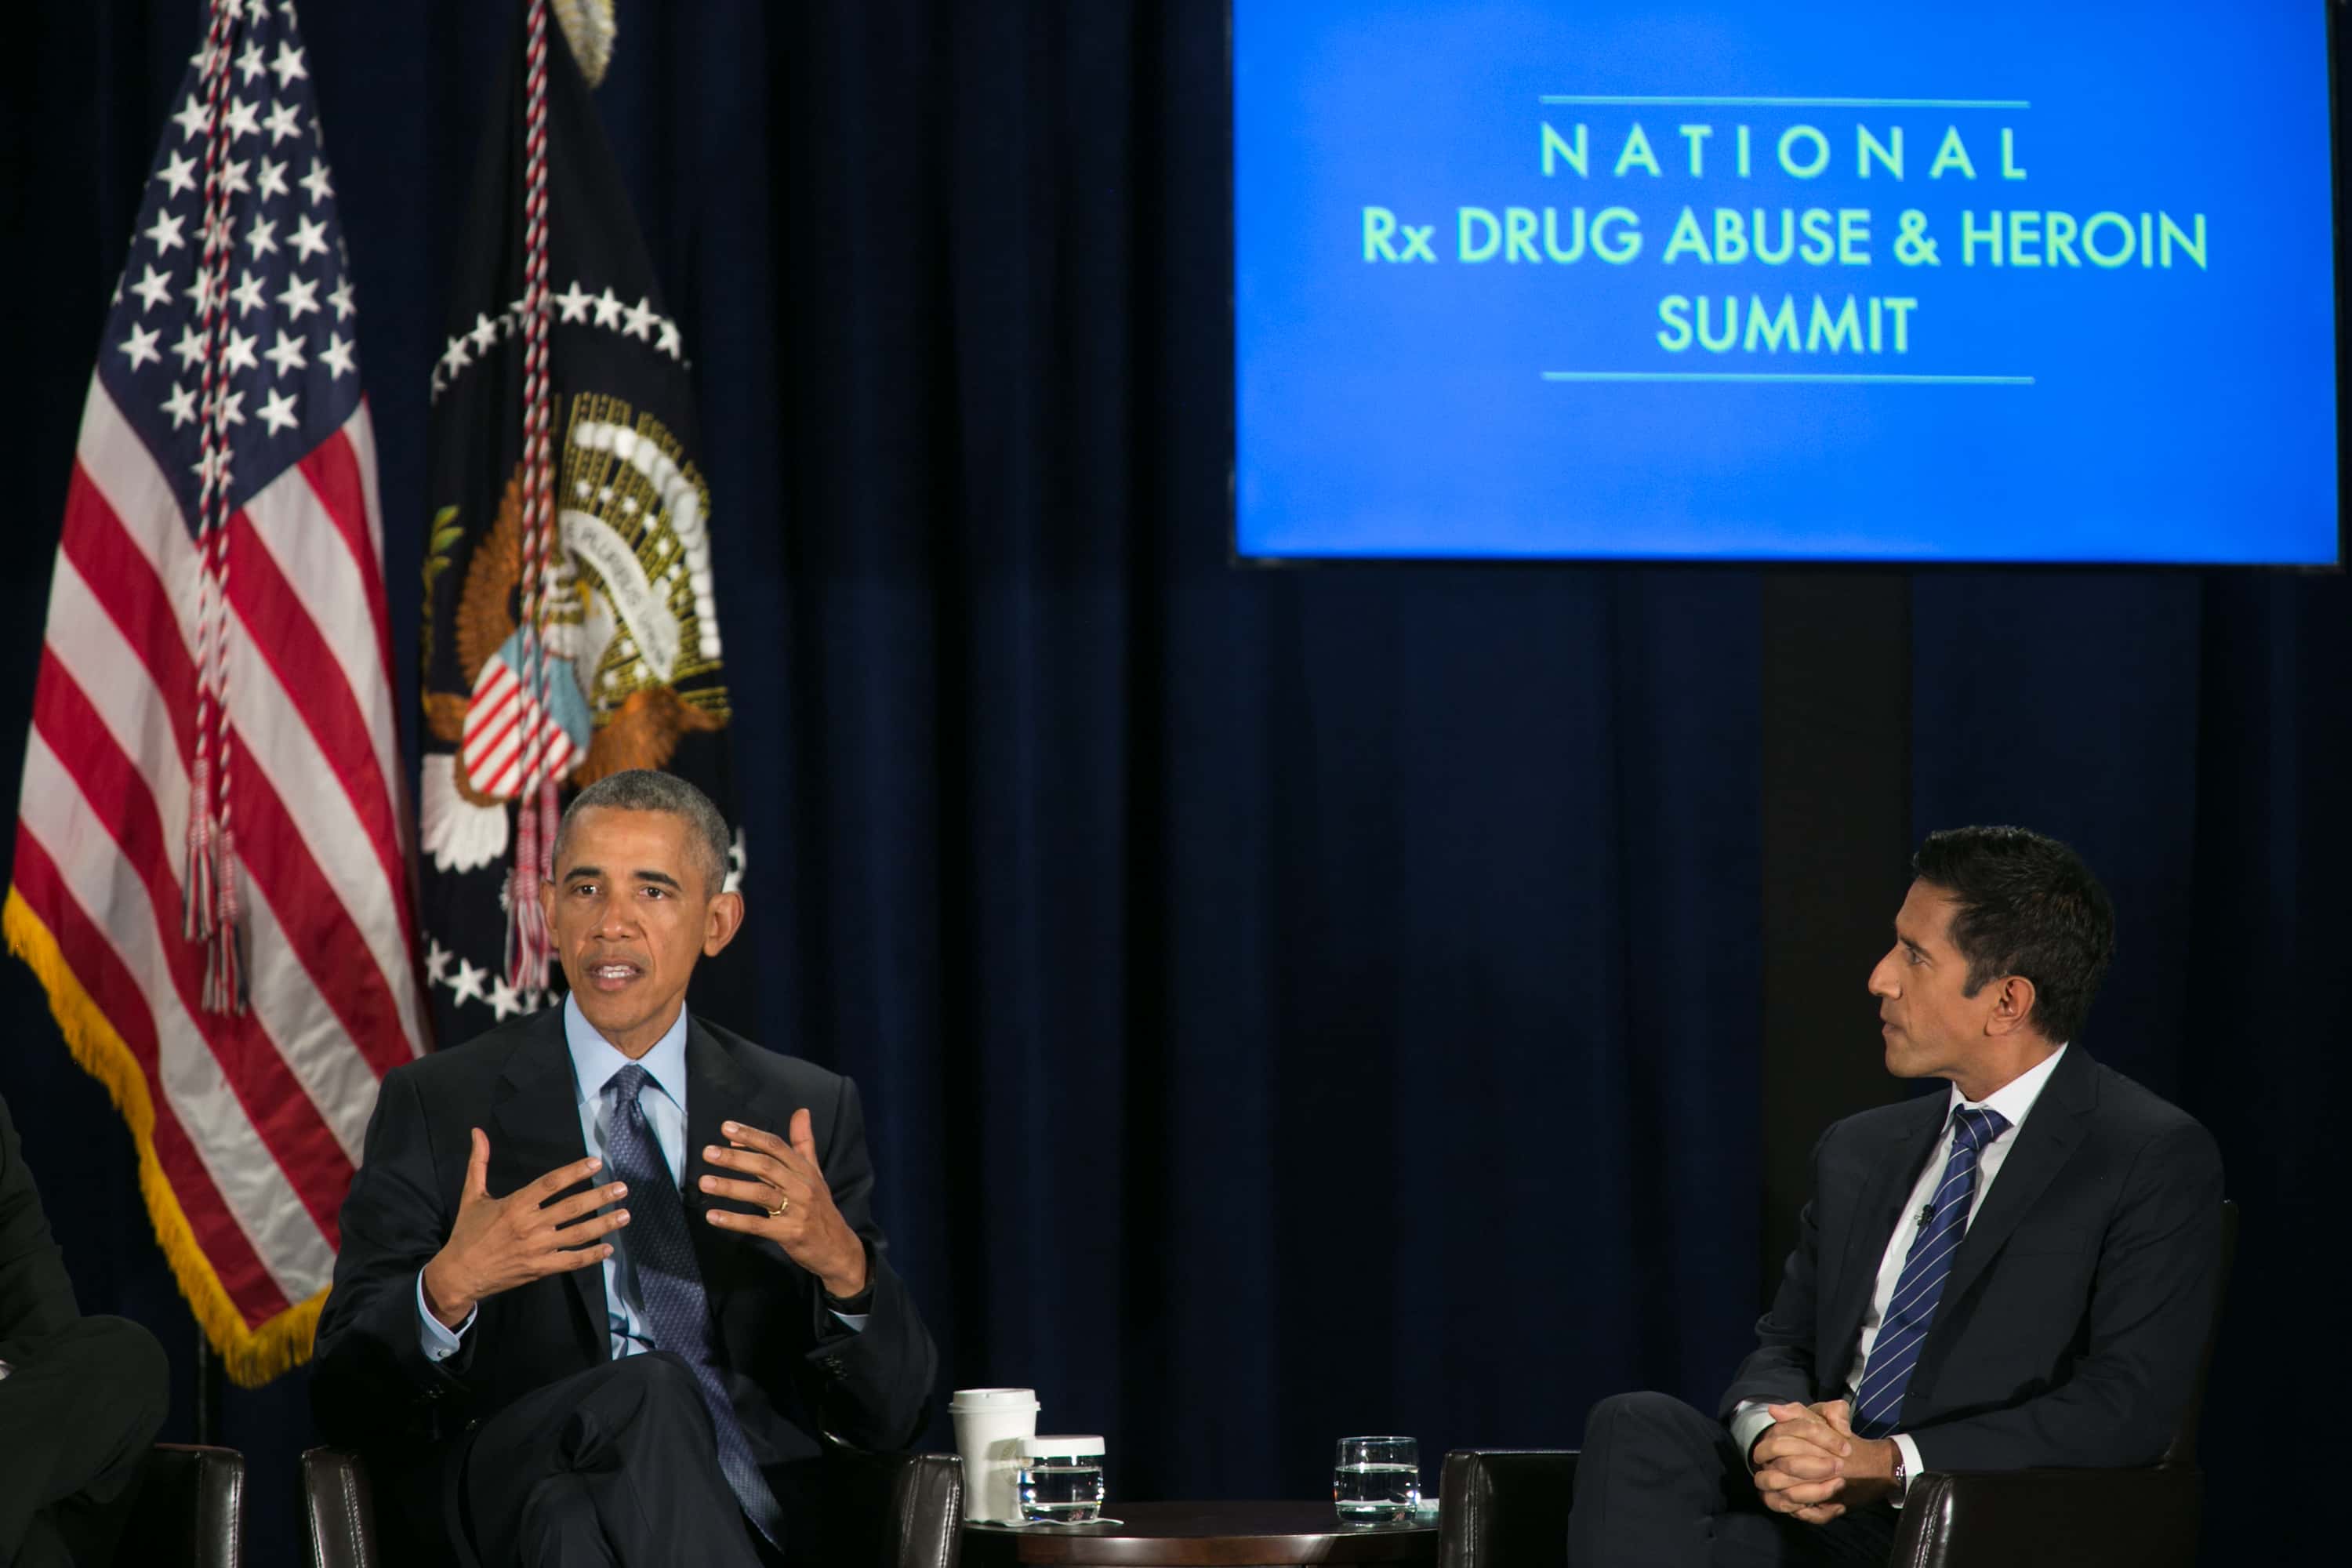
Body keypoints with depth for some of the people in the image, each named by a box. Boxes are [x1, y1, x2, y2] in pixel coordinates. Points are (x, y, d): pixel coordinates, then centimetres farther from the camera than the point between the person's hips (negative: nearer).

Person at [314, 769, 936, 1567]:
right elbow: (345, 1401, 3)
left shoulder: (806, 1114, 16)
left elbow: (890, 1414, 10)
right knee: (652, 1391, -34)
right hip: (507, 1494, 0)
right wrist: (448, 1288, -19)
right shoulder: (436, 1105, 10)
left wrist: (844, 1267, -11)